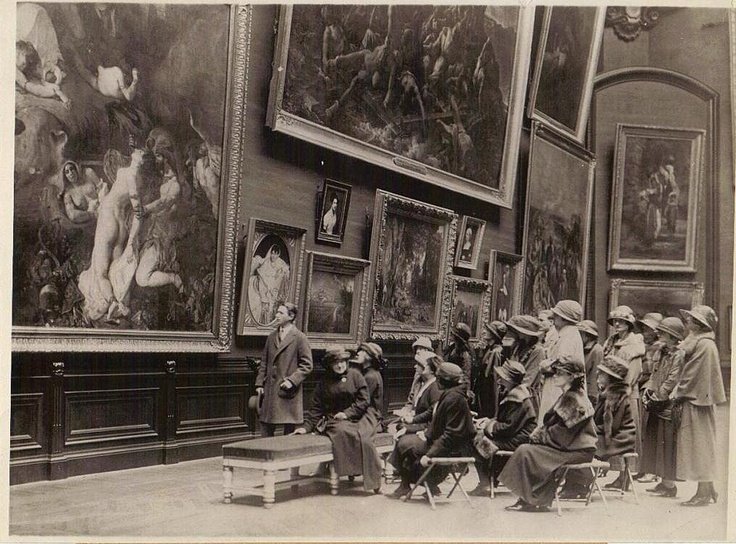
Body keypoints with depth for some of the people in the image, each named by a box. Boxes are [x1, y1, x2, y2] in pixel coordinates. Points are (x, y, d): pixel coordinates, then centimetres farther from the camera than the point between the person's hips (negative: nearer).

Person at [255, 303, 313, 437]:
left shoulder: (299, 338, -4)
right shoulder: (271, 337, 13)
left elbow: (307, 365, -6)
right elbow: (264, 363, 16)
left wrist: (292, 380, -15)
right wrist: (259, 383, 7)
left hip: (288, 392, -5)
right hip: (270, 391, 5)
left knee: (289, 432, 2)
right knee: (266, 430, 6)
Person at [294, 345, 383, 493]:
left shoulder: (355, 375, 6)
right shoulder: (324, 383, 13)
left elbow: (364, 400, 1)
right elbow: (316, 408, 12)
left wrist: (347, 413, -10)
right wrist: (307, 427, 0)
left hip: (356, 418, -1)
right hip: (333, 421, 1)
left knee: (363, 438, -30)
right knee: (342, 432, -35)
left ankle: (373, 481, -25)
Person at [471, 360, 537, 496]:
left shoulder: (518, 399, -21)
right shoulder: (510, 393, 10)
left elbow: (509, 427, -23)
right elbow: (503, 419, 20)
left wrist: (488, 427, -13)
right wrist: (489, 421, 3)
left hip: (519, 439, -10)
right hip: (512, 435, 10)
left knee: (479, 441, -15)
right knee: (479, 433, 6)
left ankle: (485, 485, -10)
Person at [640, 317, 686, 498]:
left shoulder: (679, 355, -13)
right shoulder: (661, 352, 15)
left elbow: (671, 383, -16)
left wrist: (656, 398, -14)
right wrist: (647, 390, 3)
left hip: (669, 408, -9)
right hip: (657, 407, 9)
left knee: (667, 445, -4)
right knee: (654, 442, 11)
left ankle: (669, 485, 4)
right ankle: (664, 481, 20)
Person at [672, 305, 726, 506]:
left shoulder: (704, 344, -14)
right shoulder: (696, 341, 15)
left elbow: (694, 376, -18)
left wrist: (680, 398, -15)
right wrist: (680, 396, 13)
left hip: (696, 401, -10)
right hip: (694, 400, 10)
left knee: (699, 444, -5)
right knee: (701, 445, 12)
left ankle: (703, 493, 0)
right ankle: (707, 490, 19)